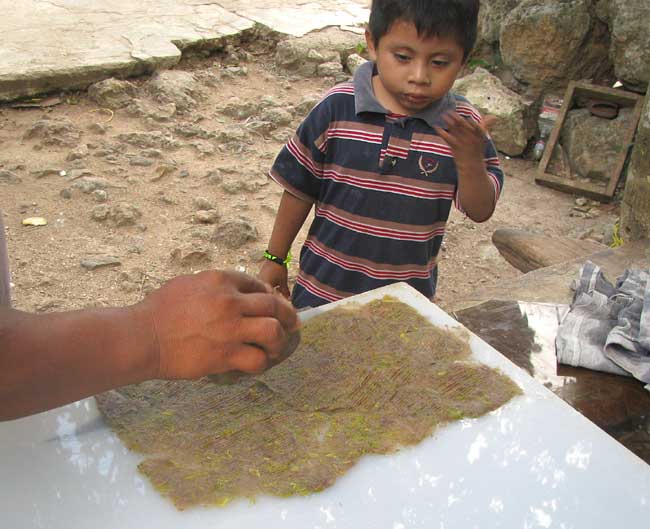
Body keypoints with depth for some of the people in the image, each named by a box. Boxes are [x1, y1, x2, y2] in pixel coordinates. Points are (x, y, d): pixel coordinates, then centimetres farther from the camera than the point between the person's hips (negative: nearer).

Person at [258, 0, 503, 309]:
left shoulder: (463, 125, -11)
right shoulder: (337, 108, -14)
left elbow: (481, 211, -9)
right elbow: (300, 189, -4)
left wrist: (471, 161, -29)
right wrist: (275, 258, 4)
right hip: (324, 286, 0)